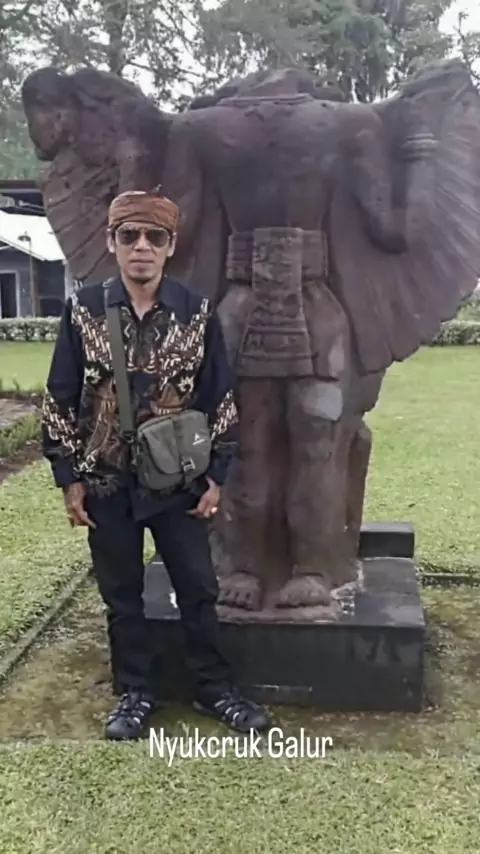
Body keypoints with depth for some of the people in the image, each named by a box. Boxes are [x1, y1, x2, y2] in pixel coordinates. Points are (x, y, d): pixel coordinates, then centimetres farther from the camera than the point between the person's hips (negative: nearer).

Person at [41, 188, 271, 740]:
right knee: (121, 595, 12)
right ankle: (135, 694, 31)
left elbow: (221, 399, 0)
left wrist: (215, 476, -2)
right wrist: (69, 478, -3)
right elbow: (59, 400, -1)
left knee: (198, 589, 10)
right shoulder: (83, 310, -5)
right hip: (107, 483, 0)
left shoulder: (197, 313, -5)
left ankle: (214, 690, 30)